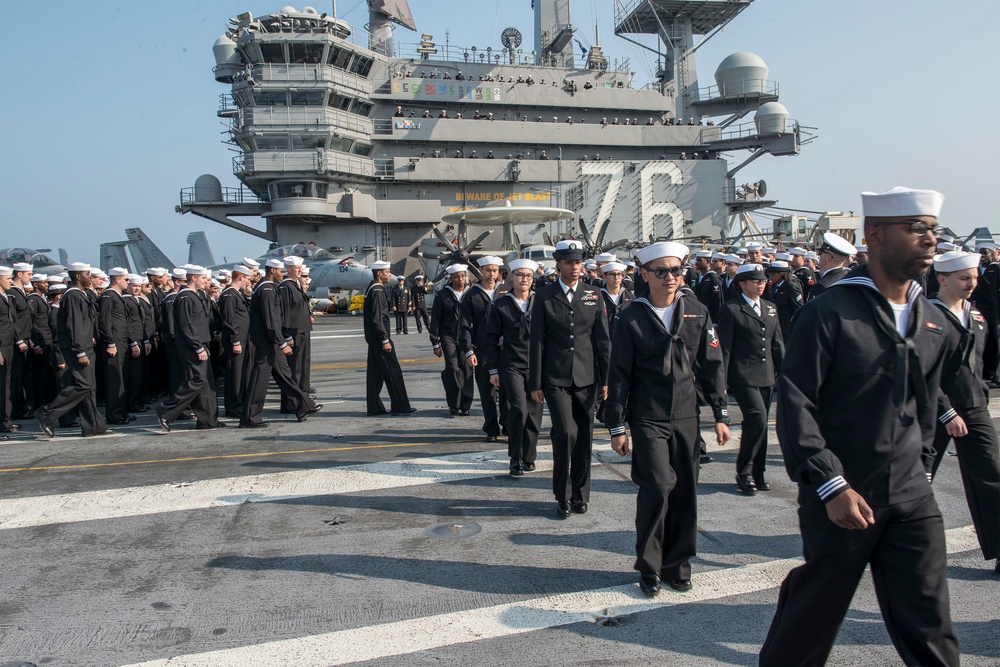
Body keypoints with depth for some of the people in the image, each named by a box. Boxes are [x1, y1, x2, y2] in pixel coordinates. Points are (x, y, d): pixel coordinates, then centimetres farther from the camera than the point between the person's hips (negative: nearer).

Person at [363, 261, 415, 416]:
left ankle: (374, 407, 14)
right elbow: (377, 319, -21)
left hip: (373, 338, 10)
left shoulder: (372, 289, 14)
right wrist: (385, 340, -19)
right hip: (378, 337, -10)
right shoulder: (377, 291, -16)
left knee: (375, 372, 10)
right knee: (393, 371, -4)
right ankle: (400, 406, 1)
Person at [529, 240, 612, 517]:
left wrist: (605, 378, 3)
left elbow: (603, 339, 7)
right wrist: (535, 383, -3)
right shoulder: (544, 296, 0)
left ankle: (580, 494, 24)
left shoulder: (594, 296, 7)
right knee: (566, 432, -13)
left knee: (584, 437, 8)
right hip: (556, 378, -2)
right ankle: (563, 496, 6)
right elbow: (537, 341, 0)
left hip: (586, 378, 2)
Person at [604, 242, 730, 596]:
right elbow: (619, 375, -2)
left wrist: (720, 414, 5)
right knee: (658, 485, -14)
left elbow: (712, 365, 8)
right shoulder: (631, 318, -4)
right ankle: (649, 566, 6)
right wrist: (617, 427, -3)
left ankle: (677, 563, 25)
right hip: (647, 418, -3)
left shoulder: (698, 313, 5)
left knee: (685, 491, 6)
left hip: (685, 417, 3)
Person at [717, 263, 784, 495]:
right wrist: (721, 381, -11)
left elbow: (777, 344, 16)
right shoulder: (731, 310, -5)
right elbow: (724, 348, -8)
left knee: (760, 423, 11)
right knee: (757, 418, -18)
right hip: (743, 377, -6)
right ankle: (744, 471, -3)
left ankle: (757, 474, 22)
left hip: (767, 377, 7)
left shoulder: (770, 308, 15)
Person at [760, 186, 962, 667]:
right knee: (816, 607, 11)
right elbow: (794, 403, -16)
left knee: (927, 620, 10)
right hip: (840, 497, -5)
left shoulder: (934, 323, 8)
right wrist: (832, 485, -19)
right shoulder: (829, 312, -13)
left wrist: (921, 467, 16)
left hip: (912, 499, 5)